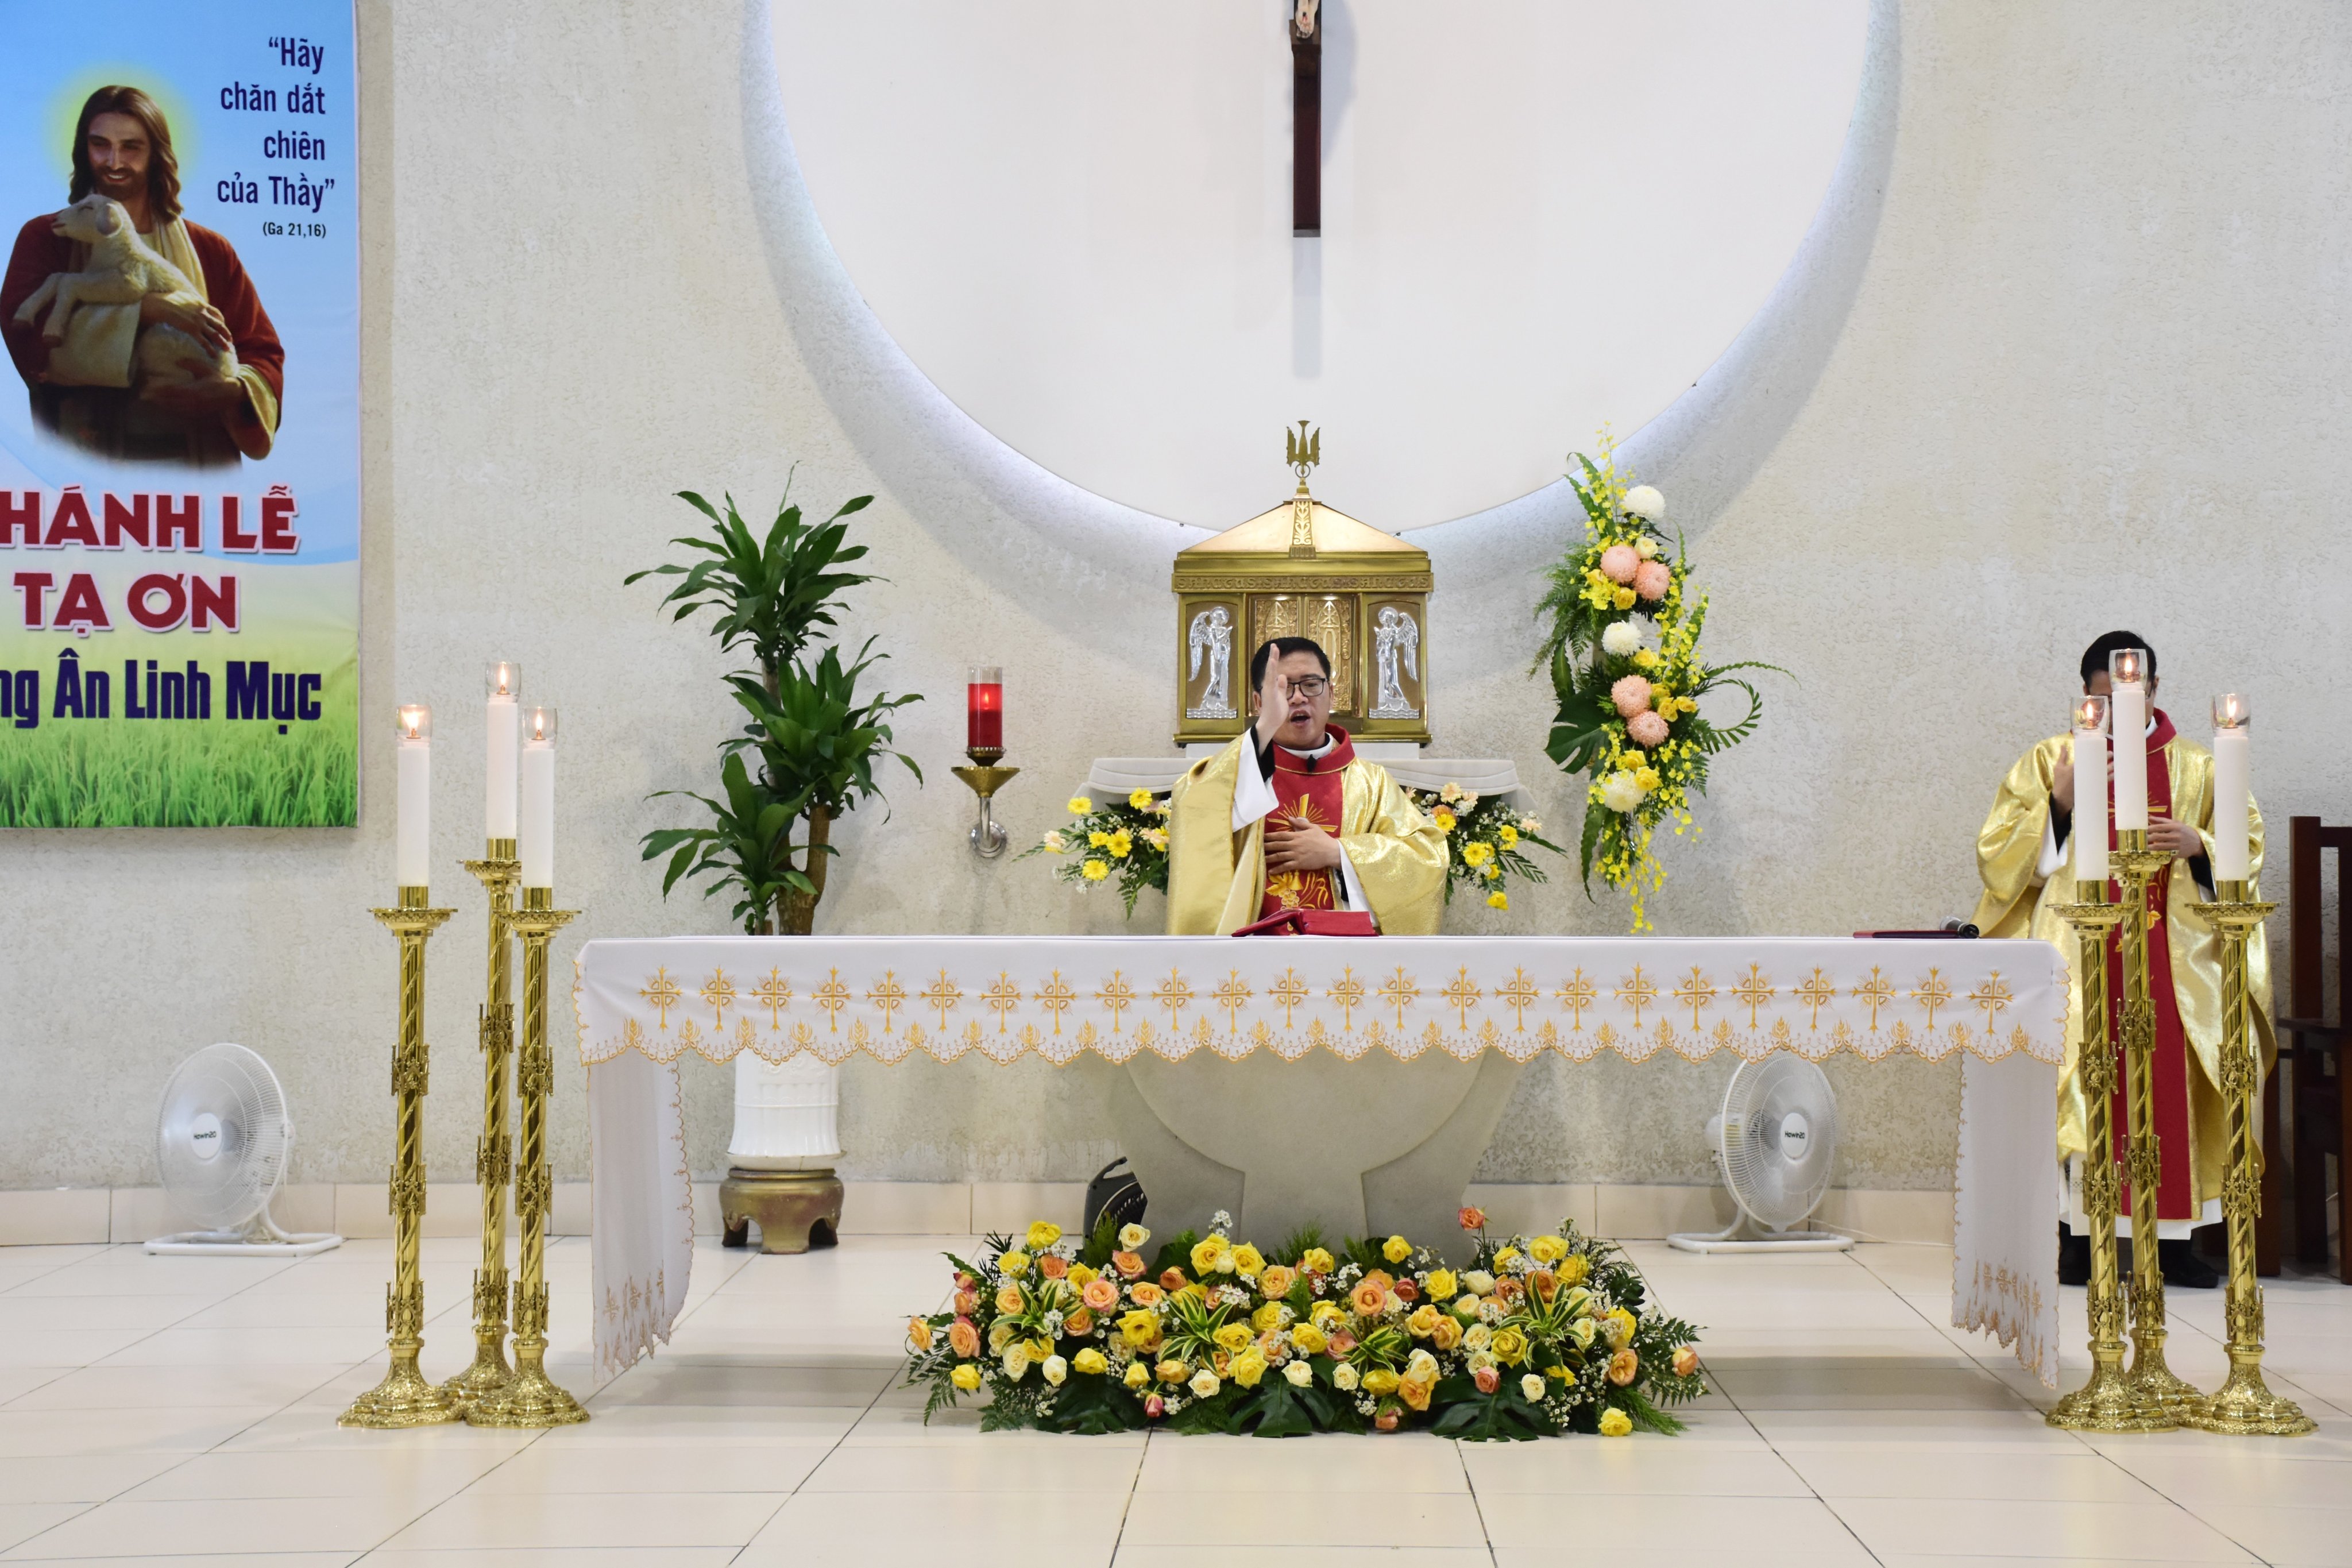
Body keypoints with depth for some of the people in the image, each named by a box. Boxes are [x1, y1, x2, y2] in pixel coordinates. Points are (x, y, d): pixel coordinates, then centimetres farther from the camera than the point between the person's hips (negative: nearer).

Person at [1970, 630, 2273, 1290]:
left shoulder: (2195, 768, 12)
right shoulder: (2048, 763, 8)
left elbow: (2247, 847, 12)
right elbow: (1999, 856, 2)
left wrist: (2199, 845, -8)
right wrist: (2061, 803, -12)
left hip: (2173, 955, 2)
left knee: (2172, 1088, -4)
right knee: (2080, 1085, -9)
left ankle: (2174, 1239, 2)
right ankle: (2077, 1237, -4)